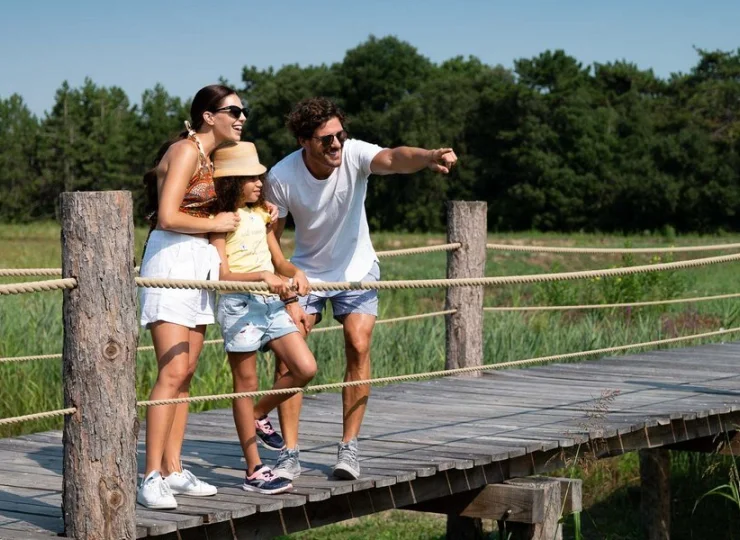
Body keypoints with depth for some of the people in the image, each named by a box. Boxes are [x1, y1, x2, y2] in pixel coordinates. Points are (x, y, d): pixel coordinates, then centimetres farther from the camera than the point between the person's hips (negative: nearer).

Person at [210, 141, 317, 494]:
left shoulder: (261, 215, 14)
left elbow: (279, 261, 17)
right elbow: (223, 276, -14)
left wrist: (296, 273, -4)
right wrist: (262, 275, -27)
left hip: (271, 303, 7)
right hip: (239, 305, -7)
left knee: (305, 369, -2)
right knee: (246, 385, -1)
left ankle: (256, 417, 22)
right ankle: (254, 471, 4)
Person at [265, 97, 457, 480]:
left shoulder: (355, 155, -25)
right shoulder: (281, 178, -22)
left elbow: (394, 159, -47)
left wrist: (428, 157, -69)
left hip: (356, 269, 0)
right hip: (306, 272, 0)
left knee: (359, 347, -15)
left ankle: (348, 448, -4)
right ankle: (289, 454, -4)